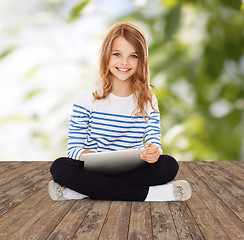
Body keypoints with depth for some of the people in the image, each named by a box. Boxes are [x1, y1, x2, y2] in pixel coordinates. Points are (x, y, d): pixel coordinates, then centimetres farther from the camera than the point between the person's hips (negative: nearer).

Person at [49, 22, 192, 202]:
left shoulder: (148, 101, 6)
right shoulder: (87, 99, 0)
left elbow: (155, 141, 1)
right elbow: (74, 148, -4)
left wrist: (154, 152, -25)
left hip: (133, 171, 2)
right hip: (94, 169, -2)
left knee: (170, 165, -27)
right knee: (60, 167, -30)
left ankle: (81, 190, -28)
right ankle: (145, 193, -30)